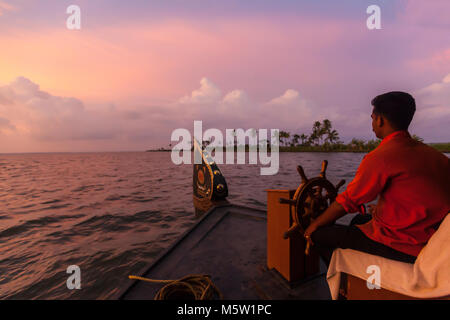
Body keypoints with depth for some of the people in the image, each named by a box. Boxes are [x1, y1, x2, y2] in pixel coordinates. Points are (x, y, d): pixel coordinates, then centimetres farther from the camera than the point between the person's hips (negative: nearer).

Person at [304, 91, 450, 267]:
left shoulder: (380, 157, -21)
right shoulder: (431, 153, 5)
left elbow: (348, 201, -16)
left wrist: (314, 225, -3)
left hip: (402, 245, -9)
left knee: (318, 234, -5)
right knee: (360, 219, 29)